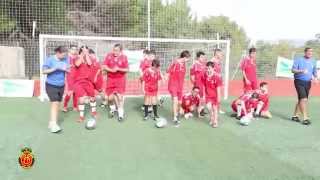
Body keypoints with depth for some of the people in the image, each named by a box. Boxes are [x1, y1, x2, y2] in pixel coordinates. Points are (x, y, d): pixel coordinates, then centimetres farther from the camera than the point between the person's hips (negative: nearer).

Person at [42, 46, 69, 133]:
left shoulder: (65, 59, 0)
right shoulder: (50, 59, -11)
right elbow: (44, 71, -12)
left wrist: (65, 69, -18)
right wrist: (55, 68, -24)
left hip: (61, 86, 5)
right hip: (51, 85, -5)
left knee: (58, 104, 10)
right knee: (55, 103, -17)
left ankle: (51, 122, 23)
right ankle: (53, 124, -18)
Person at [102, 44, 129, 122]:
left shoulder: (124, 57, -7)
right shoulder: (109, 55, -5)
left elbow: (127, 69, -6)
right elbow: (104, 66, -7)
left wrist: (118, 69, -21)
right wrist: (111, 70, -24)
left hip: (120, 79, -2)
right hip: (110, 79, 2)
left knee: (119, 96, -9)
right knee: (110, 97, 7)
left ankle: (120, 114, 4)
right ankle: (112, 108, 37)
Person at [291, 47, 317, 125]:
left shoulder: (313, 61, 11)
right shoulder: (299, 60, -4)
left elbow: (315, 72, 18)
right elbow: (293, 70, -9)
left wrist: (315, 77, -4)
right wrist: (302, 71, -25)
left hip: (308, 83, 6)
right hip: (299, 82, -6)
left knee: (301, 100, 12)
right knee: (304, 99, -16)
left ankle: (295, 115, 24)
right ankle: (305, 118, -15)